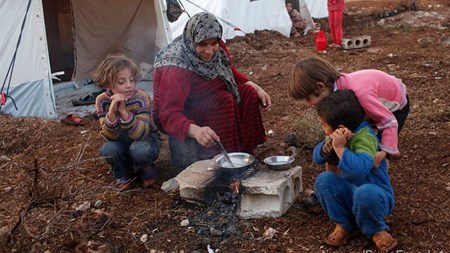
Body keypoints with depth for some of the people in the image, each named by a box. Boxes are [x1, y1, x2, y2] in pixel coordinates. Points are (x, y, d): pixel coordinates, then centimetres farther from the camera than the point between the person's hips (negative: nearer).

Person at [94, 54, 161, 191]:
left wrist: (124, 112, -46)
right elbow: (110, 136, -21)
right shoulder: (102, 101, -17)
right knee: (108, 149, -31)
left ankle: (145, 169, 1)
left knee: (139, 150, -36)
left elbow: (141, 134, -33)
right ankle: (123, 174, 1)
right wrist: (111, 112, -38)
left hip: (144, 139, -2)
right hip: (121, 142, 2)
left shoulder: (141, 98, -25)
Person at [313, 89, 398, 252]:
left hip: (374, 196, -6)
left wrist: (340, 148, -39)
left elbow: (359, 169, -43)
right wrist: (329, 144, -20)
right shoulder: (339, 136, 0)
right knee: (324, 179, -21)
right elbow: (318, 157, -2)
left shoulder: (365, 137, -26)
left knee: (365, 193, -42)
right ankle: (344, 225, -4)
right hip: (350, 193, 6)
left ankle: (376, 230, -8)